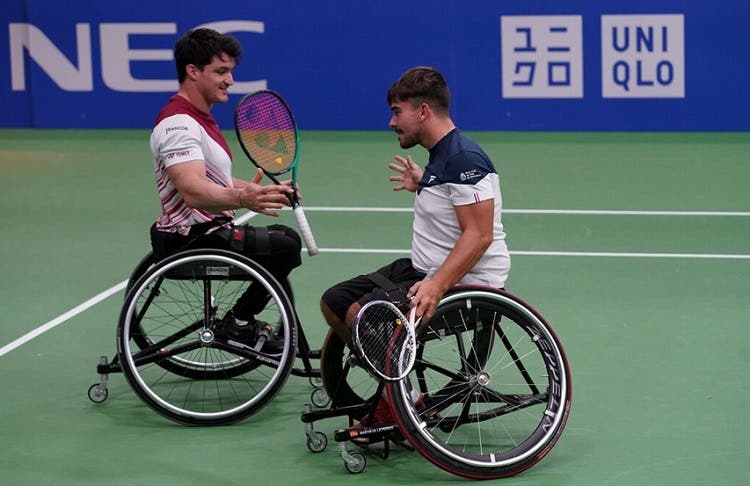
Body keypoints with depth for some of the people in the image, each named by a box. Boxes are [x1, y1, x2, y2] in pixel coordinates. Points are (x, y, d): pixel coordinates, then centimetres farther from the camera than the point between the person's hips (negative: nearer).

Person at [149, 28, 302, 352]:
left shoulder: (201, 119, 16)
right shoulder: (178, 123, -20)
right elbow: (193, 191, -36)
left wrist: (263, 190, 13)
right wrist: (242, 199, -53)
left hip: (210, 232, 11)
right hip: (191, 239, -11)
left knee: (285, 239, 25)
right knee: (285, 246, -21)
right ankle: (239, 322, -8)